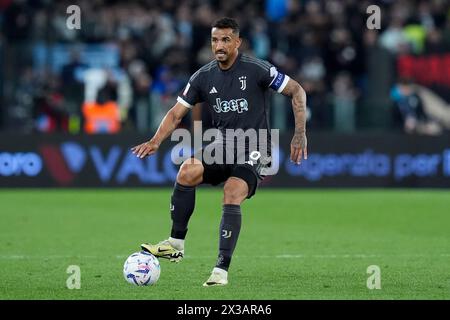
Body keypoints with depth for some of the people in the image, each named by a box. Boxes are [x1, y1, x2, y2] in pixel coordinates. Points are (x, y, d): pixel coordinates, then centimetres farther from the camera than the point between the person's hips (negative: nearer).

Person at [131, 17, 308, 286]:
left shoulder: (256, 69, -10)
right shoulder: (204, 77, 3)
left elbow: (297, 91, -3)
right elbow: (177, 113, 5)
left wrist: (300, 132, -12)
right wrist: (156, 141, -12)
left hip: (254, 152, -4)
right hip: (223, 145, 4)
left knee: (232, 195, -28)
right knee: (188, 171, -24)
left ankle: (222, 269, -23)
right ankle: (176, 245, -13)